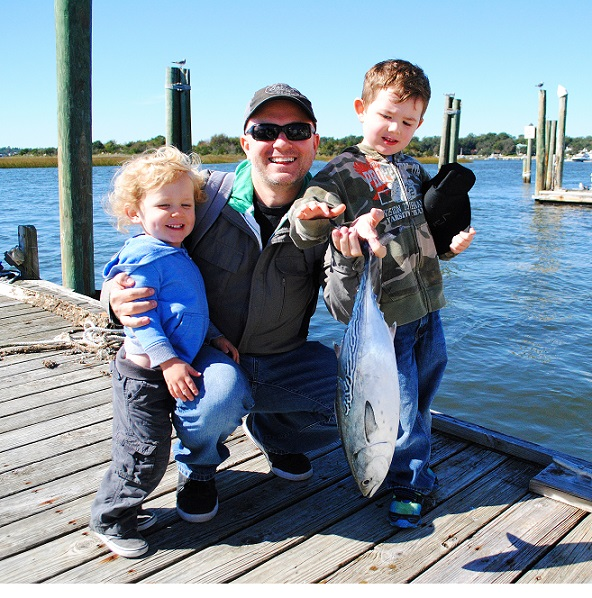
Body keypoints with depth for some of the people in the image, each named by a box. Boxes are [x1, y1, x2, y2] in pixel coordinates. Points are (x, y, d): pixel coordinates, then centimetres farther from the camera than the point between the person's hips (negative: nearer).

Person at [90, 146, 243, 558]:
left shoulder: (177, 255, 12)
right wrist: (168, 361, -26)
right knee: (144, 454, -1)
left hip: (173, 367, 9)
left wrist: (214, 337, 15)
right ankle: (109, 519, 19)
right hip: (145, 373, -9)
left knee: (147, 451, 19)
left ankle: (125, 509, 36)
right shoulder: (143, 257, -17)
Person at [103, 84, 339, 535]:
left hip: (283, 362, 3)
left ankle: (271, 432, 17)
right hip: (201, 357, -2)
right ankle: (197, 468, 4)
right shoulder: (203, 197, -13)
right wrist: (117, 298, -25)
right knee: (221, 391, -36)